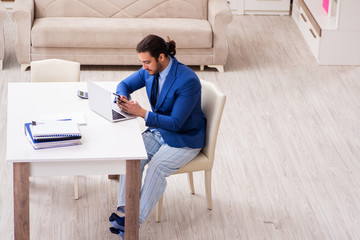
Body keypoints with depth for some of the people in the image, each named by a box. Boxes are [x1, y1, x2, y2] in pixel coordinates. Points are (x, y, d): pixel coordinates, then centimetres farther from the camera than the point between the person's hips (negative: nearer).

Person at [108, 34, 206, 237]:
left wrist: (142, 113, -31)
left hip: (185, 139, -7)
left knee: (157, 166, -30)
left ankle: (136, 220, -25)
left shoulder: (188, 81, -27)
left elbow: (175, 123, -27)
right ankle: (125, 209, -22)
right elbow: (125, 85, 13)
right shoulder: (150, 71, -4)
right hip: (159, 131, 7)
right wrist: (123, 98, -12)